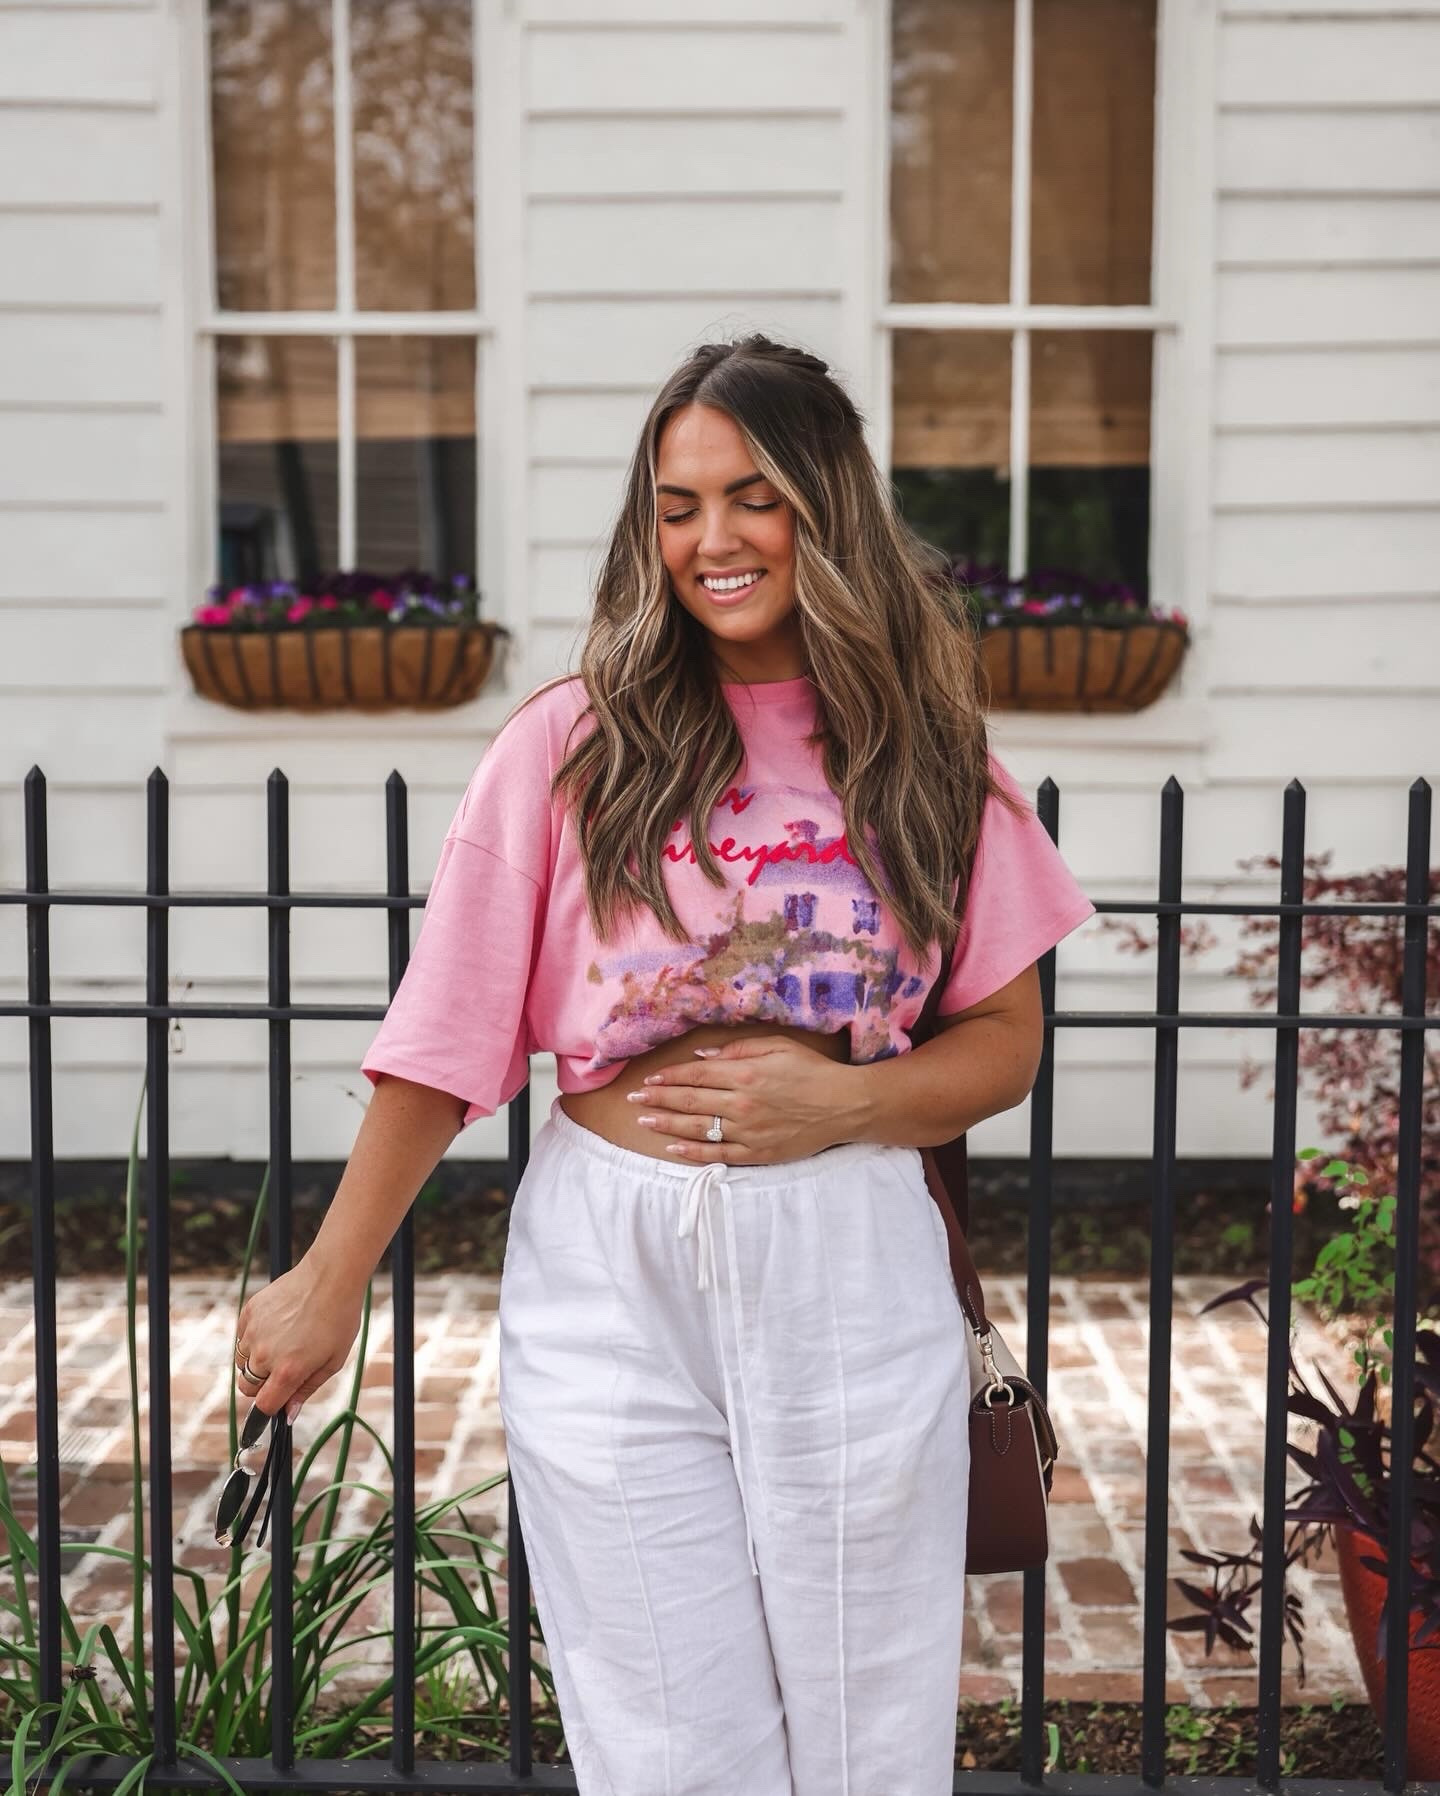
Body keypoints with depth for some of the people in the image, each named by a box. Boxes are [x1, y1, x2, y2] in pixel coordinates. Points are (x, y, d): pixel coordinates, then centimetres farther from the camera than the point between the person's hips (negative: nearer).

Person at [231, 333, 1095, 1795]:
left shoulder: (924, 755, 4)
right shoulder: (573, 744, -1)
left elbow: (1007, 1043, 7)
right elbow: (449, 1032, 0)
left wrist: (844, 1100, -11)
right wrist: (329, 1282, 2)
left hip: (855, 1282, 2)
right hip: (615, 1277, -1)